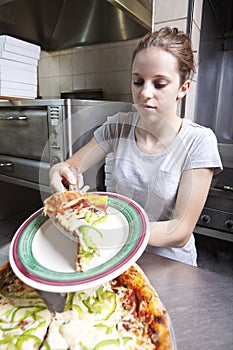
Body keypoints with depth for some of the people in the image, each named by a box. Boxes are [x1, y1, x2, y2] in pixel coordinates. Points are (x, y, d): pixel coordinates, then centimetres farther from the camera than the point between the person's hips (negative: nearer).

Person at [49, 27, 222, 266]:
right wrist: (59, 172, -25)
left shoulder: (199, 140, -14)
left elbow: (180, 232, -18)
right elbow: (71, 165, 0)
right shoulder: (117, 126, -4)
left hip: (167, 262, -1)